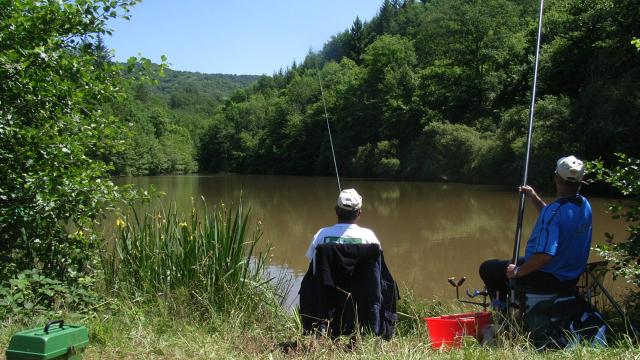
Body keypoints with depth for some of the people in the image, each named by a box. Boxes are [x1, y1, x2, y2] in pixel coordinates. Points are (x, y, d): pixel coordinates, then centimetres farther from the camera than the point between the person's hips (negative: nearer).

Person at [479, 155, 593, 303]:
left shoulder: (554, 211, -30)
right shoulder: (585, 205, -3)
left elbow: (545, 255, -36)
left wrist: (517, 272, -22)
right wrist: (535, 198, 10)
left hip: (548, 278, -9)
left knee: (487, 268, 4)